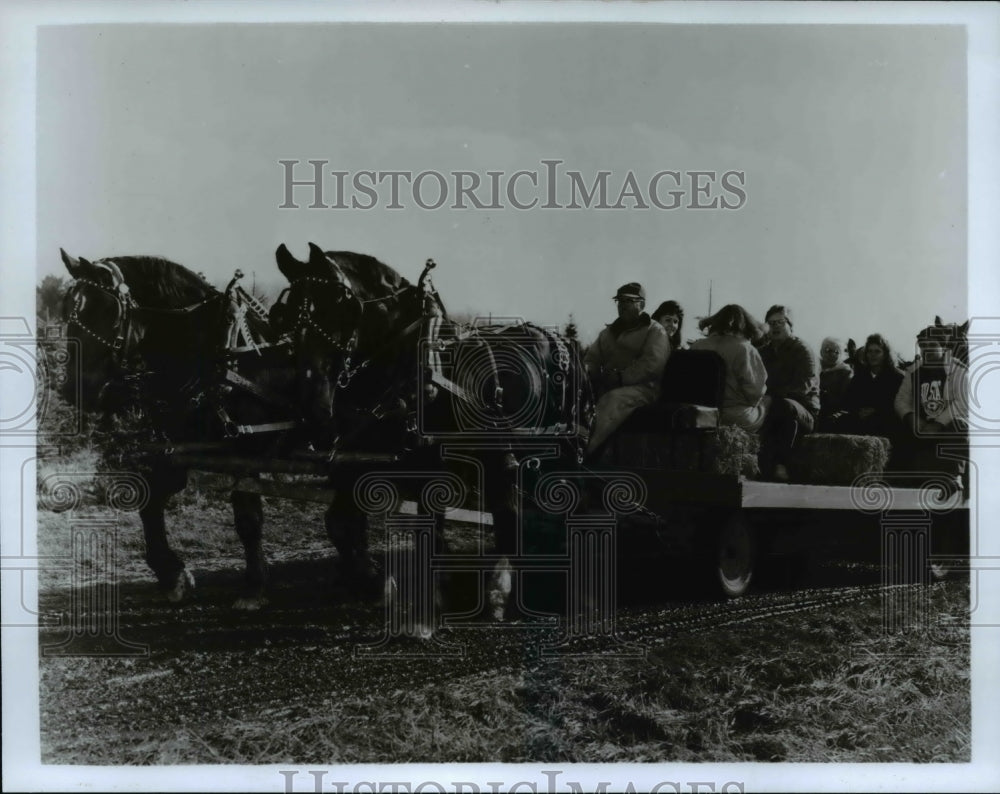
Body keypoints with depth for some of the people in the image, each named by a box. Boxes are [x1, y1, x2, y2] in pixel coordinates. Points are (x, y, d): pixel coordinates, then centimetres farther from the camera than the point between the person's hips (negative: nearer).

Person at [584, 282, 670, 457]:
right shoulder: (609, 332, 25)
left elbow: (652, 363, -11)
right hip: (607, 387, 6)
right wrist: (587, 372, -1)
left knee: (614, 399, -38)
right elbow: (592, 357, 24)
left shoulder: (654, 331, 4)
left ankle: (588, 450, -46)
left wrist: (621, 377, -18)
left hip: (642, 387, -6)